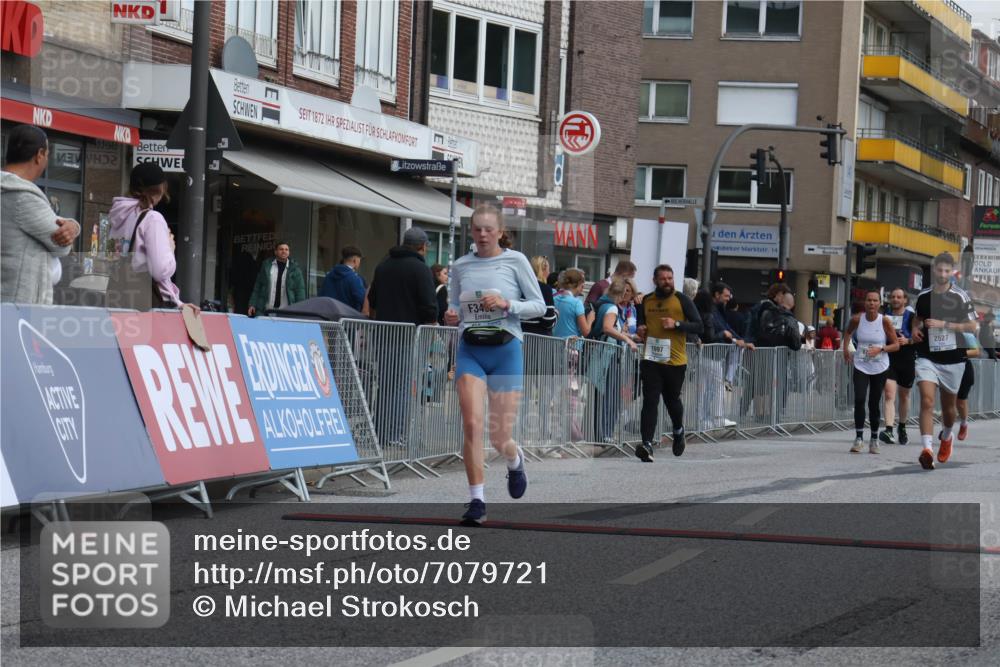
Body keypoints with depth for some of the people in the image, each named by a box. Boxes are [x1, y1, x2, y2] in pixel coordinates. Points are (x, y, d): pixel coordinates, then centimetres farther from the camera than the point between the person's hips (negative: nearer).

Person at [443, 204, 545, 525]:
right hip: (470, 350, 2)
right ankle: (477, 500, -9)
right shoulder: (460, 266, 8)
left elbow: (539, 305, 1)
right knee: (472, 424, -16)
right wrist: (451, 316, -3)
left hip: (505, 350, -2)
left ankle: (515, 461, 38)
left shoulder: (515, 261, -1)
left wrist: (506, 304, -15)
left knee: (500, 437, 1)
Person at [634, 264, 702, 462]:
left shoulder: (682, 300, -1)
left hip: (675, 361, -2)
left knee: (672, 400, 13)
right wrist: (640, 330, 1)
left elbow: (698, 326, -3)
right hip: (651, 360, 2)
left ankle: (678, 431, 44)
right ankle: (647, 444, -17)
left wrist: (676, 324, -17)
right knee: (650, 401, -10)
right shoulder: (646, 301, 10)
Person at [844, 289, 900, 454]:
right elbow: (848, 332, 18)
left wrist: (880, 349, -21)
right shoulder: (857, 319, -6)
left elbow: (896, 345, -6)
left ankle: (874, 439, 22)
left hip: (880, 368, -1)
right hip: (861, 367, 1)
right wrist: (846, 348, 7)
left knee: (874, 404, 6)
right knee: (859, 400, -15)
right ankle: (859, 438, -8)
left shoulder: (885, 321, -10)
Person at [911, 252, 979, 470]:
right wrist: (915, 329, 2)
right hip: (927, 358, 1)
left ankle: (946, 437, 46)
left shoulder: (960, 296, -5)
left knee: (948, 406, 14)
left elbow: (972, 326, -9)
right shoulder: (923, 296, 4)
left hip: (953, 360, -1)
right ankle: (927, 449, -29)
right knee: (927, 400, -20)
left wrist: (944, 324, -18)